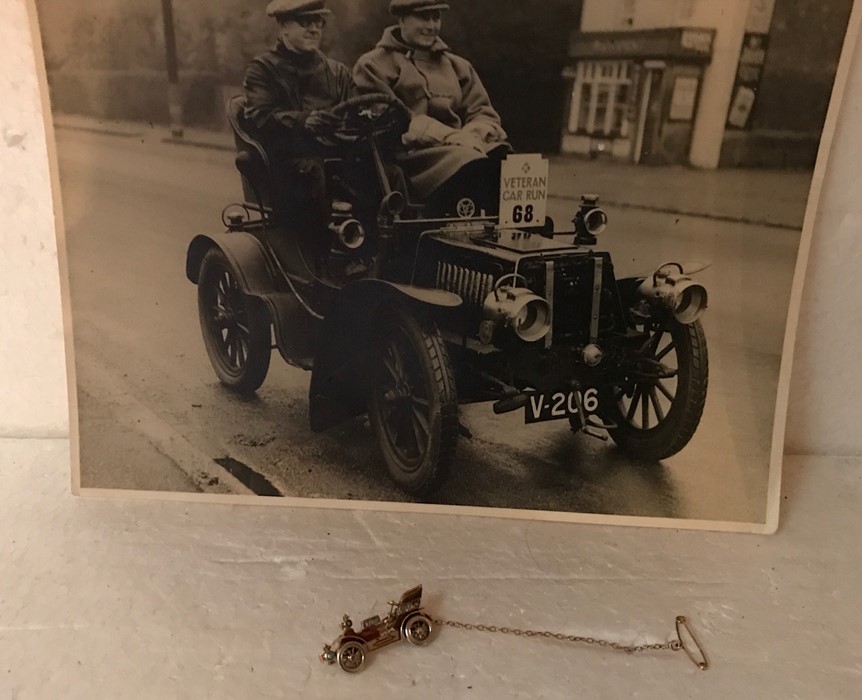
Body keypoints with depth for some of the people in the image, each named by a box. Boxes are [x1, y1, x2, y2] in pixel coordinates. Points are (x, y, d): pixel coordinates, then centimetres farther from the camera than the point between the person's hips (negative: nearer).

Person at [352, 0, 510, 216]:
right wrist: (449, 136, -18)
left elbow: (484, 114, 17)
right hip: (412, 155, -5)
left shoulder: (457, 65, 26)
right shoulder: (373, 65, 10)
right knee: (472, 167, -35)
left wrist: (472, 135, -9)